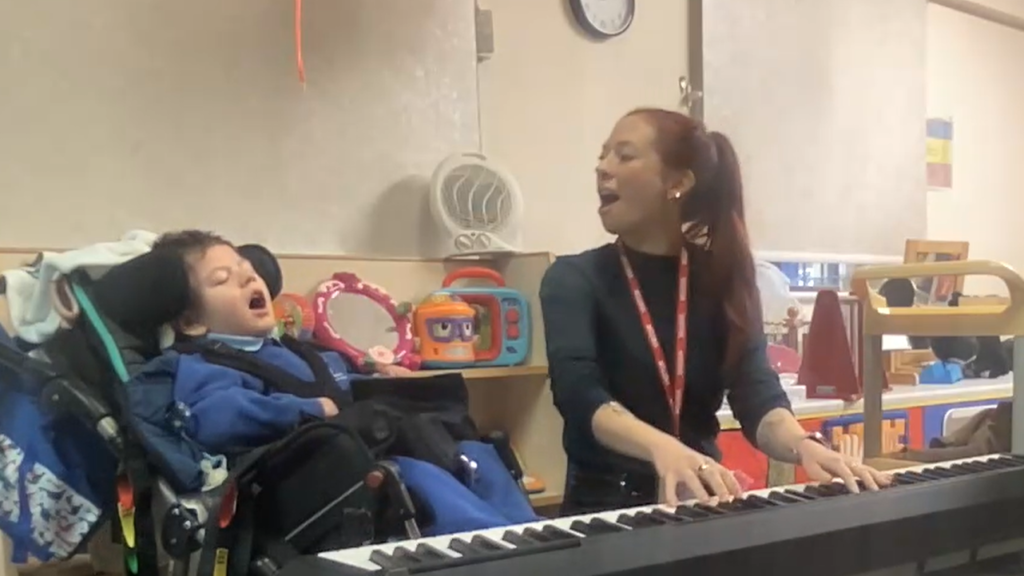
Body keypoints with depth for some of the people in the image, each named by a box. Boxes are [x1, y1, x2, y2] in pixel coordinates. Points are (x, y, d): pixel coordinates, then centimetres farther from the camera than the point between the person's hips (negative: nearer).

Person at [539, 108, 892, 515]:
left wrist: (804, 446, -31)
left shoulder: (721, 277, 3)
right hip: (605, 507, -3)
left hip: (700, 504, 3)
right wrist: (663, 449, -41)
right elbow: (579, 393, -22)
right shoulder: (574, 280, -5)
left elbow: (756, 391, -9)